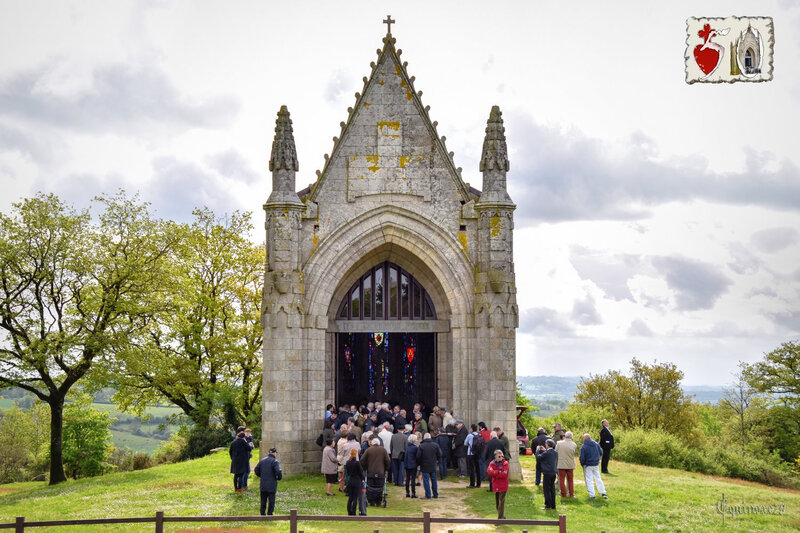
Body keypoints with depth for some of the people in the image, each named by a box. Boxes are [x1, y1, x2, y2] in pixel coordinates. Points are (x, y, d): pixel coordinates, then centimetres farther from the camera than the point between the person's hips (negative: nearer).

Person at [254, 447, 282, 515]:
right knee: (271, 501, 4)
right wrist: (279, 478, -3)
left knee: (263, 501, 14)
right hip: (272, 485, -5)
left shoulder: (262, 460, 8)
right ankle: (270, 514, 5)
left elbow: (256, 471, 12)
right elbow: (278, 472, -22)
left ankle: (262, 514, 17)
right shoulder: (275, 461, -12)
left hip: (263, 485, 5)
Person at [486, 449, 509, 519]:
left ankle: (500, 518, -6)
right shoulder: (492, 463, 5)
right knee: (497, 502, 13)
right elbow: (489, 471, -12)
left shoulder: (505, 463, -7)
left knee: (501, 502, -8)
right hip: (495, 486, 5)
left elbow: (504, 474, -17)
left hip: (503, 486, -5)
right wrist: (498, 472, -19)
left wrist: (494, 473, -11)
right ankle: (502, 516, 29)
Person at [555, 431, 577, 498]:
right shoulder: (574, 445, -9)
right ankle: (571, 494, 18)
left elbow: (556, 452, -5)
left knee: (561, 480, 9)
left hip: (561, 464, -2)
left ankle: (563, 494, 11)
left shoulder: (559, 443, -12)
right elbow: (574, 453, 2)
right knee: (570, 480, 16)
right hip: (570, 464, 2)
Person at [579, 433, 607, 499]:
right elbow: (601, 453, 7)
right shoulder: (596, 444, -3)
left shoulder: (583, 447, -19)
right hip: (596, 465, 5)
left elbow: (582, 458, -18)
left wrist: (582, 464, 2)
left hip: (588, 466, -5)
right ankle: (603, 493, 14)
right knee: (598, 478, 15)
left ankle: (592, 494, 4)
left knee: (589, 480, 5)